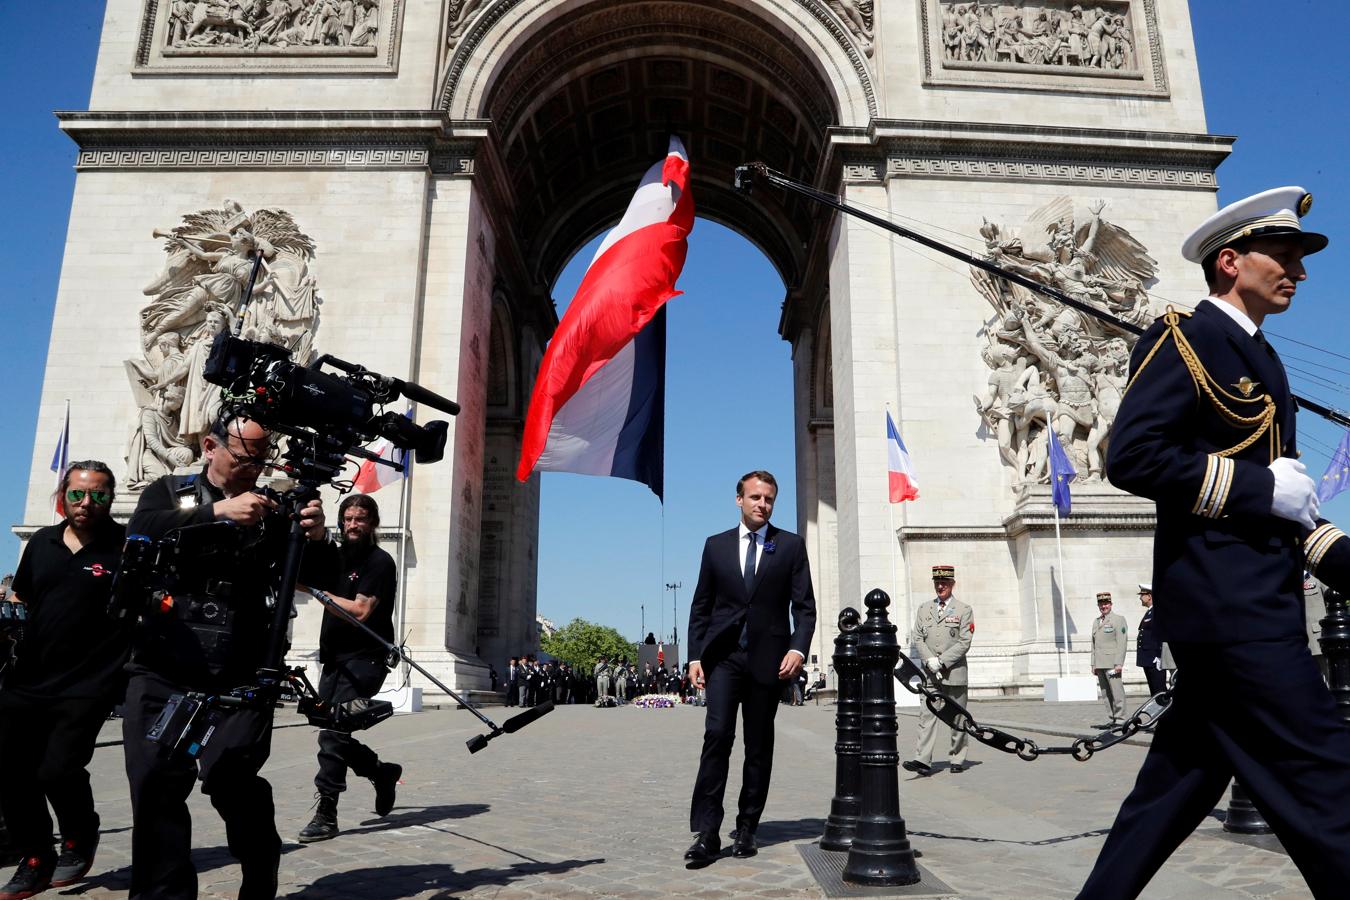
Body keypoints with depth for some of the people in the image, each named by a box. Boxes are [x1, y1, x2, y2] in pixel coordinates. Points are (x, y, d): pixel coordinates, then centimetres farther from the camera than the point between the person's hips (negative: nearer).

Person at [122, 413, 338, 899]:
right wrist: (218, 512, -26)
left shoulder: (273, 510, 7)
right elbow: (141, 533, -13)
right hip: (162, 671, 1)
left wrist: (317, 539, -20)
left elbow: (323, 579, 2)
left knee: (232, 776, -12)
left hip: (240, 677, -1)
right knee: (157, 783, -4)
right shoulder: (170, 491, 9)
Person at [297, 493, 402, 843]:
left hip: (364, 660, -8)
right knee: (334, 734, 9)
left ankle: (326, 813, -2)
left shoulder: (380, 561, -8)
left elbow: (360, 610, -17)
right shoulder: (338, 556, 15)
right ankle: (382, 772, 27)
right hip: (334, 658, 8)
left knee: (333, 734, -13)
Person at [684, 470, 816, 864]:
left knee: (759, 746, 7)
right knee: (717, 735, -11)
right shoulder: (716, 546, 9)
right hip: (724, 656, 0)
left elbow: (804, 606, 3)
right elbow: (701, 606, 9)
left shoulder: (791, 546, 6)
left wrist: (798, 648, -12)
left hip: (768, 658, 0)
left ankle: (746, 829, 18)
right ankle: (706, 833, -7)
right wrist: (695, 656, 2)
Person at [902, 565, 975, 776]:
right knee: (927, 714, -7)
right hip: (930, 672, 2)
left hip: (954, 672, -2)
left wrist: (941, 661, -13)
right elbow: (918, 638, 7)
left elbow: (964, 642, -6)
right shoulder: (924, 609, 13)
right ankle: (923, 760, -13)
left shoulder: (964, 610, 2)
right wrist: (930, 661, -9)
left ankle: (957, 760, 17)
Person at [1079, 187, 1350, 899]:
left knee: (1183, 781, 13)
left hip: (1251, 601, 9)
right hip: (1227, 600, -9)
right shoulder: (1184, 341, -7)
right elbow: (1131, 457, -20)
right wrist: (1261, 485, -16)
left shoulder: (1259, 359, 21)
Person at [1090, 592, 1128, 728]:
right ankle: (1111, 719, 12)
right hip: (1100, 664, 7)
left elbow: (1122, 643, -9)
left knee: (1117, 692, -6)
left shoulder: (1118, 619, -2)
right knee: (1106, 694, 7)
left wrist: (1119, 663, -15)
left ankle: (1120, 720, -2)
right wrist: (1094, 664, 15)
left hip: (1112, 664, -7)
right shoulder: (1096, 621, 19)